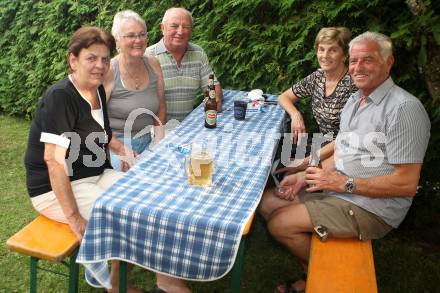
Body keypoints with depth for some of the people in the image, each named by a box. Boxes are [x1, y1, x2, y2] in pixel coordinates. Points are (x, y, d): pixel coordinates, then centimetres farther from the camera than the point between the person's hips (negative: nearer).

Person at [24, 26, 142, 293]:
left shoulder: (97, 90, 4)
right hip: (57, 189, -8)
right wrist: (73, 216, -31)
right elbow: (54, 158, -28)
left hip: (96, 175, 8)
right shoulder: (60, 97, -21)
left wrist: (122, 149, 7)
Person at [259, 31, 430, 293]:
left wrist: (344, 183, -20)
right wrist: (305, 176, 0)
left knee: (280, 223, -15)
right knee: (268, 202, 6)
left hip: (371, 208, -9)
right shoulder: (354, 100, 10)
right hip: (338, 191, 9)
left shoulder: (404, 108, -19)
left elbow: (407, 184, -22)